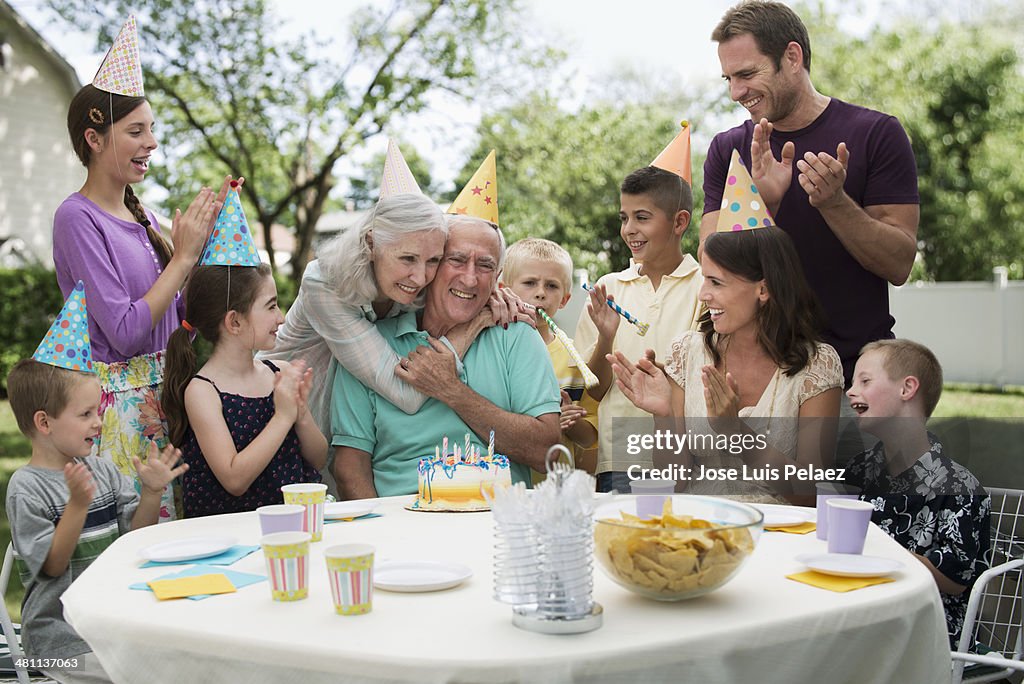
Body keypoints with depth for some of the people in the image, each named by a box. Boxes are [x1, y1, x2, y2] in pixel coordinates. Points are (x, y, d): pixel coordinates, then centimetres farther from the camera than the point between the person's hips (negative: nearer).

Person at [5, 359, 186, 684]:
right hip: (65, 640, -6)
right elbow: (52, 566, -15)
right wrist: (77, 504, -26)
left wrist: (152, 492, -10)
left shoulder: (103, 470, 5)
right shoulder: (26, 487, -12)